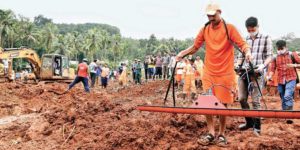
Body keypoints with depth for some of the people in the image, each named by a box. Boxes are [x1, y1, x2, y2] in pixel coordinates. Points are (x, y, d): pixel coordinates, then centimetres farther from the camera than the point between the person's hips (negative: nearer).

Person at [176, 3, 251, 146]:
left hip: (225, 73, -3)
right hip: (208, 73, 3)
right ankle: (211, 133, 11)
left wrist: (247, 52, -31)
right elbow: (195, 47, 10)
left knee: (222, 105, 4)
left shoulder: (229, 28, -6)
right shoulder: (205, 29, 5)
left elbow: (242, 44, -10)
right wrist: (182, 53, -5)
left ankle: (221, 134, 18)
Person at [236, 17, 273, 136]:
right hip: (243, 72, 4)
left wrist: (263, 65, -16)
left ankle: (256, 126, 7)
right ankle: (249, 122, 23)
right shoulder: (245, 40, 15)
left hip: (257, 73, -4)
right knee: (242, 99, 5)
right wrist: (238, 65, 0)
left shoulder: (266, 38, 6)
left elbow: (269, 56, 2)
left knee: (255, 101, -6)